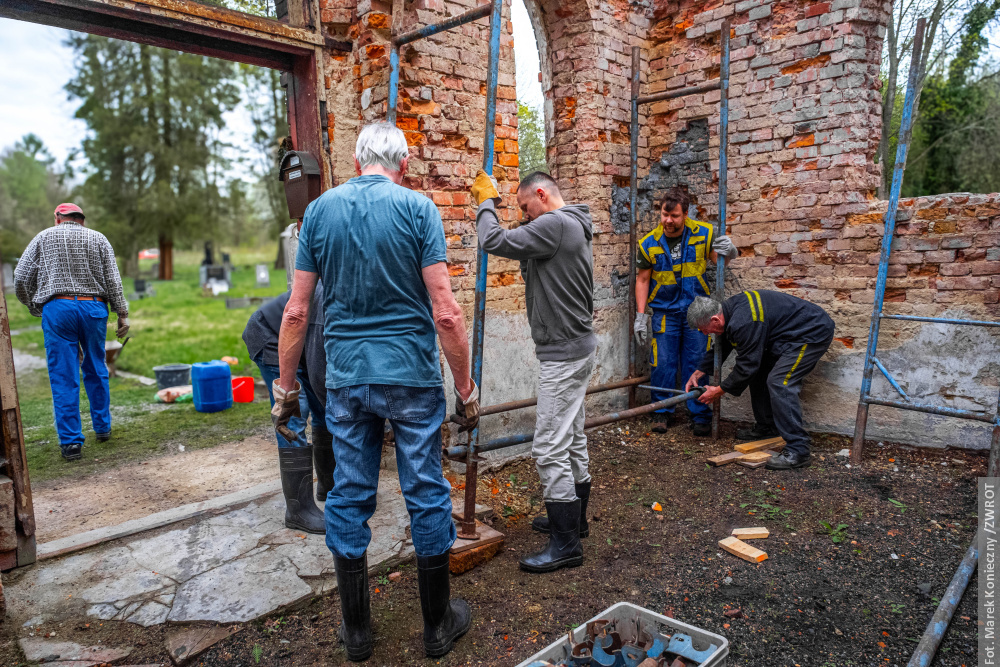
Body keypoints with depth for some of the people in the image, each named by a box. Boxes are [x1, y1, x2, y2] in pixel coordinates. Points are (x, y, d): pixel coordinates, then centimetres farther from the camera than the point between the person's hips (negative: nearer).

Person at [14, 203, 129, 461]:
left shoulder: (44, 237, 11)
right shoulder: (98, 238, 11)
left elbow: (21, 278, 5)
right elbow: (113, 280, 2)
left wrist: (34, 308, 18)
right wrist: (122, 313, 3)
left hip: (57, 307, -1)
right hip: (94, 307, 1)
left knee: (63, 377, 1)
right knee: (96, 370, 15)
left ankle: (71, 442, 1)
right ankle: (102, 427, 24)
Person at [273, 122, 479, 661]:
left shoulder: (320, 210, 5)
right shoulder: (417, 208, -5)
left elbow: (297, 311, 3)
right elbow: (445, 312, -12)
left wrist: (286, 385, 11)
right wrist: (465, 387, -4)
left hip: (346, 376, 3)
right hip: (411, 374, -3)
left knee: (349, 497, 12)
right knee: (426, 495, 9)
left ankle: (357, 631, 26)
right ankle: (438, 625, 24)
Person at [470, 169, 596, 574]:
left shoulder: (555, 224, -18)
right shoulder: (574, 227, 15)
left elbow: (494, 242, -22)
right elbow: (526, 250, 21)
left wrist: (486, 202, -3)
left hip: (564, 353, -11)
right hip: (576, 346, 11)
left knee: (550, 448, -6)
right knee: (572, 439, 19)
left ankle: (566, 544, 3)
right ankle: (573, 518, 33)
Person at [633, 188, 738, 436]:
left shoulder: (703, 233, -5)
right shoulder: (649, 244, -5)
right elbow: (642, 280, 2)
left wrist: (728, 252, -20)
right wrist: (640, 316, -2)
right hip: (664, 312, 0)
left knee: (697, 364, 2)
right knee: (663, 363, 1)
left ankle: (701, 416, 14)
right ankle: (663, 413, 17)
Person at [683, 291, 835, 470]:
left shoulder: (743, 323, -31)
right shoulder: (729, 308, 1)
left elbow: (747, 365, -22)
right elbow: (721, 346, 16)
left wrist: (720, 390, -10)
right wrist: (698, 372, 10)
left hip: (813, 333, -11)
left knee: (779, 382, -20)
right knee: (759, 373, 13)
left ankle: (798, 451, -17)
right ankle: (766, 427, 26)